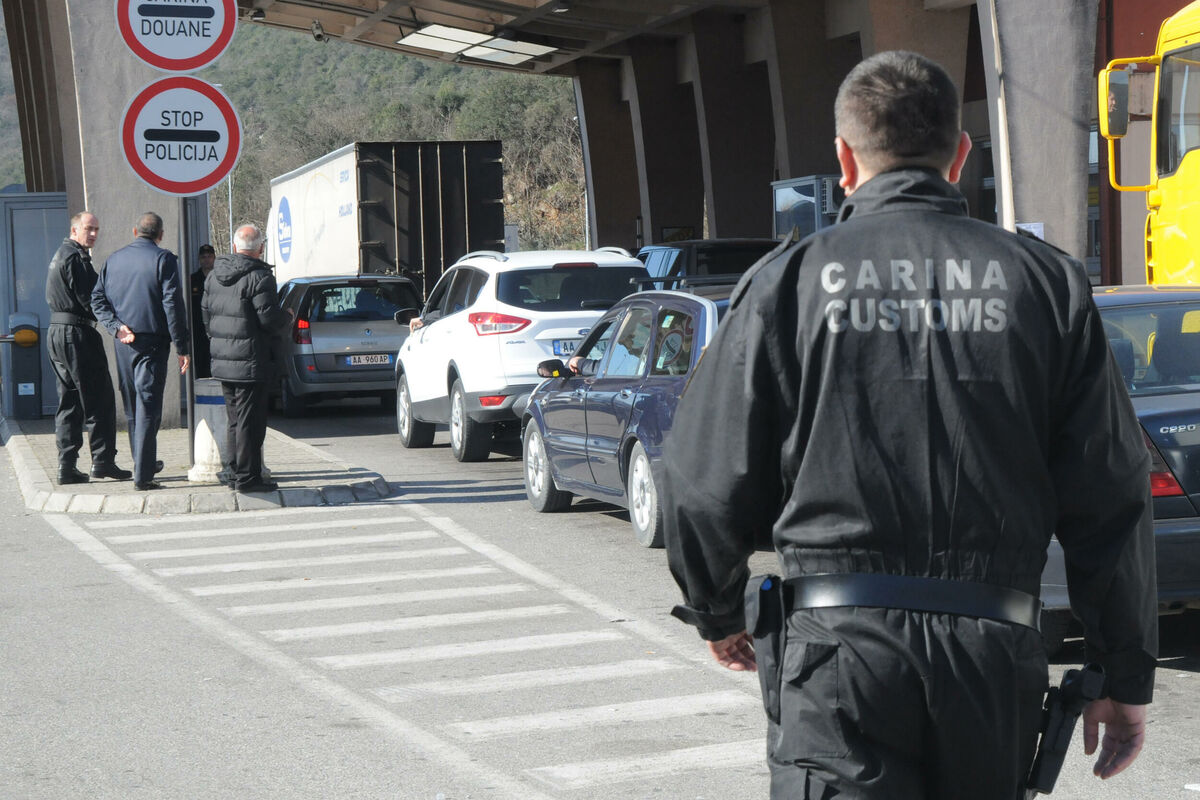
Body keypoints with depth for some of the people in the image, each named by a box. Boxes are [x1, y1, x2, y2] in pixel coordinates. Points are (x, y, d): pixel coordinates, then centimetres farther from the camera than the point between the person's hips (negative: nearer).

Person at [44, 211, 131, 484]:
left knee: (68, 402, 9)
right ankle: (102, 460, -3)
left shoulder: (61, 255, 20)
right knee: (99, 401, -4)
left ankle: (66, 466, 7)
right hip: (78, 334, -10)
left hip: (56, 332, 10)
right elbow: (89, 299, -17)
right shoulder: (75, 258, -12)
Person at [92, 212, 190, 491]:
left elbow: (97, 300, 6)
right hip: (152, 342, -5)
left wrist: (117, 326, -4)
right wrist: (182, 347, -10)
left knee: (133, 406, 16)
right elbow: (173, 304, -12)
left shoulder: (114, 259, 10)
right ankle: (143, 475, -10)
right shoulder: (163, 259, -7)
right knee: (147, 408, -6)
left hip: (124, 343, 5)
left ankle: (144, 463, 29)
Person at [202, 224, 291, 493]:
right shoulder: (259, 277, -14)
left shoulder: (213, 276, 11)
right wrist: (287, 317, 2)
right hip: (252, 364, -8)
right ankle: (247, 477, -2)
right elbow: (270, 319, -18)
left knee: (235, 420, 16)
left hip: (222, 361, 8)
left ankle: (236, 472, 20)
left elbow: (206, 316, 17)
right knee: (250, 421, -4)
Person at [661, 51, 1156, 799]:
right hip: (994, 651, 3)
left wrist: (719, 614, 22)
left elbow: (709, 484, 3)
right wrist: (1128, 677, 11)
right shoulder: (1045, 281, 4)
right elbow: (1113, 497, 3)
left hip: (836, 646, -2)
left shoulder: (789, 282, 0)